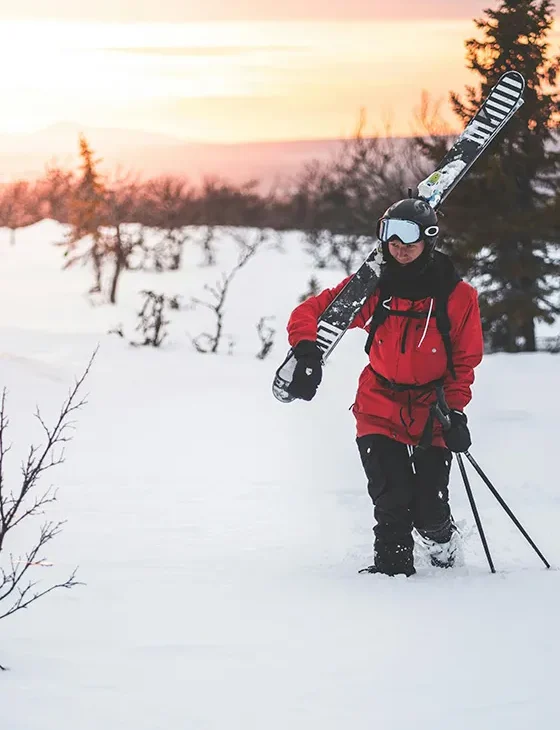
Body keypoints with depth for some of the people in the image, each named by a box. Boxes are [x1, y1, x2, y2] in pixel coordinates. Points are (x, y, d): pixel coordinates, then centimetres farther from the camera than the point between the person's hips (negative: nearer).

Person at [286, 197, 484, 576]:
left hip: (432, 411, -1)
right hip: (380, 407, 1)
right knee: (391, 499, -14)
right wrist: (307, 352, -25)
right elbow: (311, 312, -5)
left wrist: (455, 411, -10)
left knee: (429, 510, -1)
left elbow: (465, 360, 0)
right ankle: (393, 562, 6)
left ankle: (441, 536, 32)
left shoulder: (458, 296, -9)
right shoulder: (374, 287, -8)